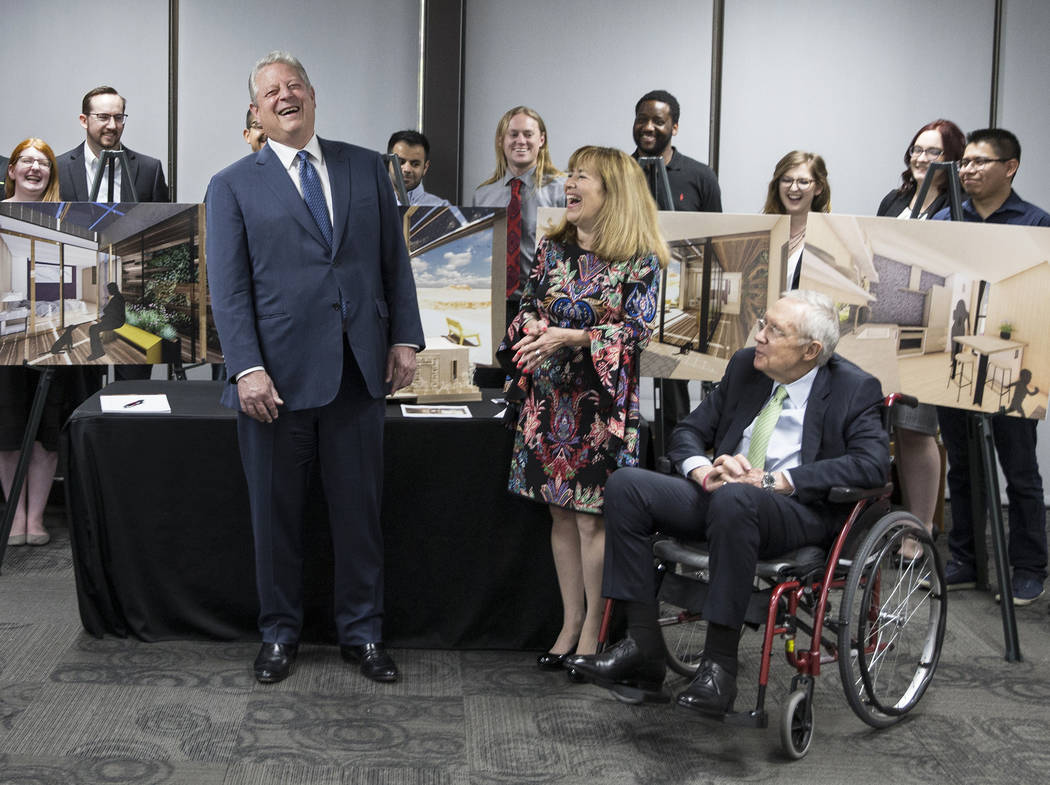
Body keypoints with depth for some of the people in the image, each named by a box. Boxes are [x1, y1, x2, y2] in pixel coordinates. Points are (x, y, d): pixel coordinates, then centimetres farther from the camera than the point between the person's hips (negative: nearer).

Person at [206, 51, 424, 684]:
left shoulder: (366, 168, 10)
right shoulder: (234, 186, 3)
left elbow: (394, 259, 11)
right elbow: (229, 288, -3)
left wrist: (405, 338, 3)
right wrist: (248, 368, -13)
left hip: (359, 369, 2)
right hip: (279, 374, -2)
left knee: (360, 510, 9)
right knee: (277, 513, 9)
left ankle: (363, 632, 23)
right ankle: (280, 635, 25)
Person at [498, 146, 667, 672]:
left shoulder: (639, 260, -6)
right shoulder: (551, 248, 9)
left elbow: (637, 330, -11)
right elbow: (528, 307, 12)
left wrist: (570, 338, -20)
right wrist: (532, 331, -12)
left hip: (602, 404, -5)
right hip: (549, 398, 5)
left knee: (592, 518, -2)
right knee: (560, 513, 9)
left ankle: (593, 628, 11)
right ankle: (570, 623, 20)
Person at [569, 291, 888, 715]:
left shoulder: (854, 389, -2)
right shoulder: (745, 366, 14)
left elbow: (872, 463, -17)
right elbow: (688, 432, 17)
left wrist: (773, 480, -21)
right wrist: (706, 473, -8)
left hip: (800, 512, -6)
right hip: (722, 497, 6)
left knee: (733, 499, -40)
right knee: (625, 484, -16)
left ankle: (719, 663, -31)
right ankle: (643, 645, -16)